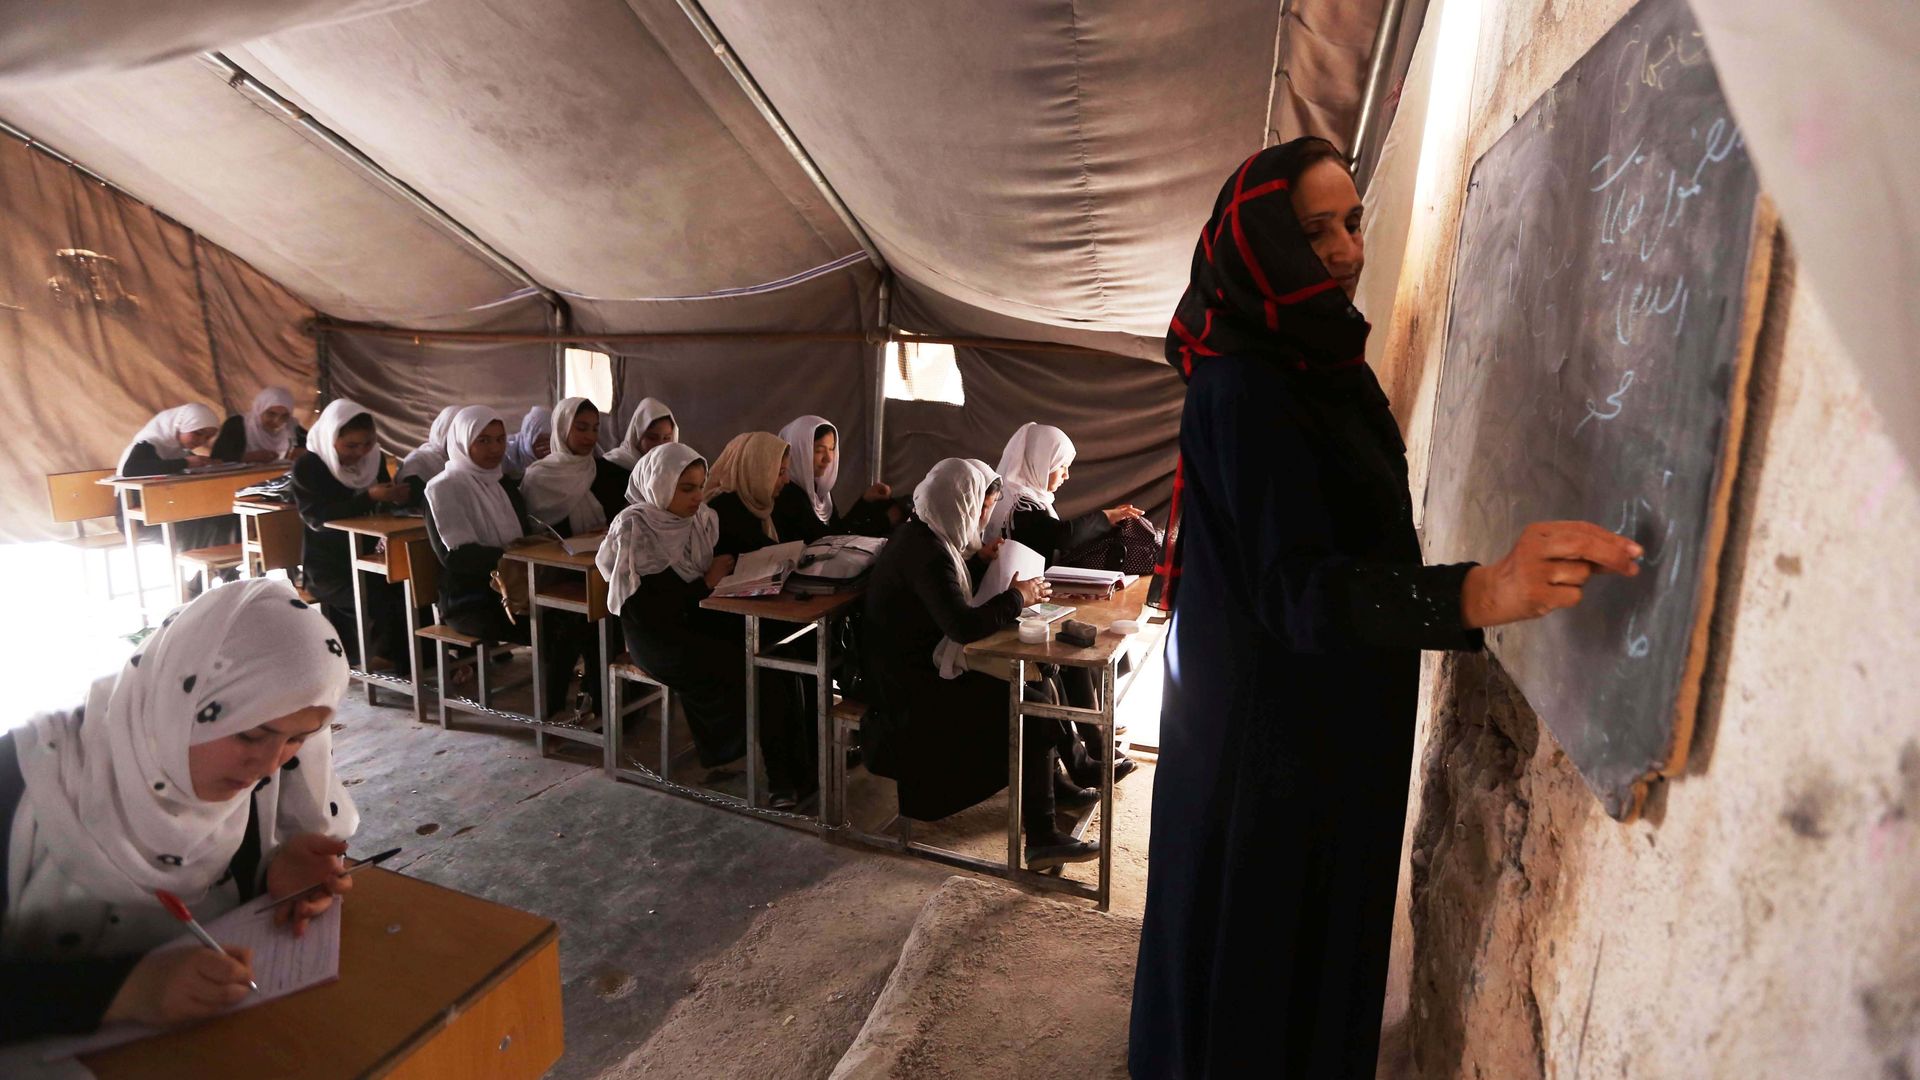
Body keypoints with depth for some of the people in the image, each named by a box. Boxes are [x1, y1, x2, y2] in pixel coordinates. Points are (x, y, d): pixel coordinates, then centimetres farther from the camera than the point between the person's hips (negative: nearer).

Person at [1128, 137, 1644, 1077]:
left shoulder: (1326, 364, 7)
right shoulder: (1241, 391, -22)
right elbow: (1292, 586, -33)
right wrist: (1478, 593, -46)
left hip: (1341, 717, 9)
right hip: (1267, 726, -9)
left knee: (1319, 920, 23)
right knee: (1255, 937, 8)